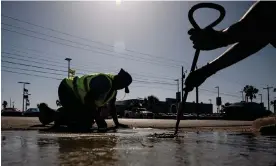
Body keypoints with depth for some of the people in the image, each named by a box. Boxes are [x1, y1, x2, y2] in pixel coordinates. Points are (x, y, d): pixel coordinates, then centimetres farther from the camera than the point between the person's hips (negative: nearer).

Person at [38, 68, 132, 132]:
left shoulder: (113, 88, 7)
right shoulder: (105, 82, -27)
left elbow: (112, 107, 16)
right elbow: (88, 99, -29)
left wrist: (117, 124, 14)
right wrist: (99, 119, -22)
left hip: (76, 97, 11)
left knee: (87, 123, 13)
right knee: (83, 125, -19)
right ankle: (53, 115, -5)